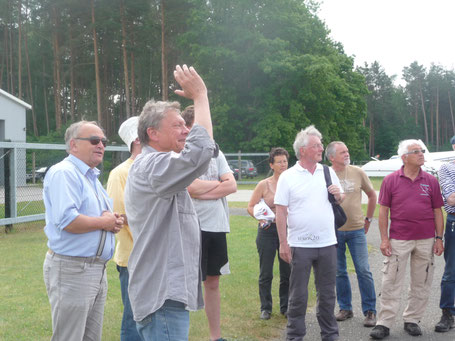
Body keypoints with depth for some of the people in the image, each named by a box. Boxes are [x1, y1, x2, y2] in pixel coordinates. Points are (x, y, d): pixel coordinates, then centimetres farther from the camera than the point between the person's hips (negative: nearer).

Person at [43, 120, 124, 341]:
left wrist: (114, 221, 2)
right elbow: (67, 221, -27)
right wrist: (104, 222, -13)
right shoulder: (63, 173, -14)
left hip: (97, 269, 10)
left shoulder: (91, 176, 18)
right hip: (72, 270, -10)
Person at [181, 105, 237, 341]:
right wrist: (218, 183, -5)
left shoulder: (216, 153, 10)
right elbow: (192, 188, -22)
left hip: (217, 226, 6)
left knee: (213, 282, 15)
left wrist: (203, 191, -12)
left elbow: (232, 186, 0)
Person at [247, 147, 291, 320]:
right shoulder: (264, 185, -2)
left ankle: (285, 307, 22)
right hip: (267, 230, -2)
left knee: (287, 272, 7)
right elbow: (251, 207, 1)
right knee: (266, 273, 4)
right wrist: (261, 219, -15)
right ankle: (265, 308, 18)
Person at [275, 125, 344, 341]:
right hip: (300, 245, -3)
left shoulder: (328, 172, 7)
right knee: (298, 295, 5)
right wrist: (283, 243, -10)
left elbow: (340, 200, 18)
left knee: (327, 293, 13)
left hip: (327, 243, 3)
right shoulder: (288, 177, -4)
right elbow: (281, 211, -6)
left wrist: (338, 195, -6)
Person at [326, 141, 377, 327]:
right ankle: (345, 308, 22)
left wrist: (368, 219, 13)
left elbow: (372, 195, 14)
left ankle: (370, 311, 7)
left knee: (363, 270, -3)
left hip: (356, 230, 0)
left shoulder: (358, 172, 1)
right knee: (339, 272, 8)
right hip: (334, 230, 0)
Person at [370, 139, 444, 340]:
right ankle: (384, 324, 5)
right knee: (391, 283, -1)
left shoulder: (431, 181, 5)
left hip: (426, 240, 2)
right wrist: (384, 238, -5)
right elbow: (383, 210, 0)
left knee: (421, 284, 9)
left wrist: (439, 238, 2)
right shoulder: (391, 180, -1)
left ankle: (412, 320, 22)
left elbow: (437, 211, 8)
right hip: (398, 240, -2)